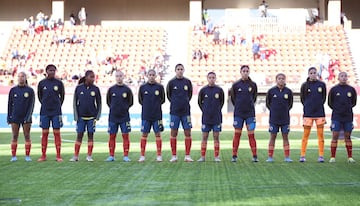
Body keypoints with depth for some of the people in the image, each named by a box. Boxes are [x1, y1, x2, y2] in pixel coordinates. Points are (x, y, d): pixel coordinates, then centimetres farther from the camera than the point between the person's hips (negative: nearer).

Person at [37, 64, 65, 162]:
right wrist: (45, 104, 12)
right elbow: (39, 96, 15)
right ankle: (43, 156, 9)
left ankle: (58, 156, 2)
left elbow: (62, 96, 11)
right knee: (44, 133, 3)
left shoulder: (59, 83, 1)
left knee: (57, 133, -1)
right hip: (44, 112, 1)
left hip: (56, 112, -1)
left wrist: (58, 106, 10)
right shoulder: (42, 83, 3)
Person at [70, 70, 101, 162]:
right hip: (81, 116, 0)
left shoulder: (96, 89, 1)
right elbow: (75, 103, 3)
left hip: (91, 117, 0)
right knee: (79, 135, 1)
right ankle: (76, 156, 6)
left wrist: (97, 117, 0)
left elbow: (99, 104, 7)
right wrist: (76, 117, -1)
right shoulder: (79, 88, 0)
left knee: (90, 135, 1)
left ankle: (89, 156, 8)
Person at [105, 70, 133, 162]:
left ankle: (126, 156, 5)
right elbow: (108, 102, 15)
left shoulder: (127, 89, 1)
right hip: (113, 116, 1)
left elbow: (130, 102, 10)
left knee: (125, 135, 0)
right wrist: (113, 108, 6)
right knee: (112, 136, 4)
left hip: (124, 117, -1)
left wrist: (125, 108, 1)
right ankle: (111, 156, 11)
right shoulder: (111, 89, 4)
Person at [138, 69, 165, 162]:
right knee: (144, 134, 2)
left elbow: (162, 100, 11)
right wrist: (147, 106, 8)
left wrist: (156, 105, 5)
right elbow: (140, 100, 13)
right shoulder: (142, 87, 4)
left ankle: (159, 156, 6)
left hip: (157, 115, -1)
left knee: (158, 134, 2)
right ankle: (142, 156, 7)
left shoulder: (159, 87, 2)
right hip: (145, 115, 1)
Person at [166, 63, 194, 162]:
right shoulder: (171, 82, 1)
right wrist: (174, 103, 10)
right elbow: (168, 95, 13)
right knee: (173, 133, 1)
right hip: (174, 112, -1)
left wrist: (185, 102, 13)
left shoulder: (188, 82, 5)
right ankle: (174, 156, 7)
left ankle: (187, 156, 5)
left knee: (188, 133, -1)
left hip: (185, 111, 1)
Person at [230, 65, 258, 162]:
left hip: (250, 113, 0)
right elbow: (232, 98, 12)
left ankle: (254, 156, 1)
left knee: (251, 134, -1)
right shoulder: (236, 85, 0)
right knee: (237, 134, 3)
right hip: (238, 113, 0)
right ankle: (234, 156, 7)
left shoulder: (253, 85, 1)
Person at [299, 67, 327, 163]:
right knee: (306, 135, 1)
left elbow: (324, 97, 13)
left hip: (319, 113, 1)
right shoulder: (304, 85, 1)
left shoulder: (322, 84, 4)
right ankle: (302, 155, 5)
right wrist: (308, 106, 7)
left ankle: (321, 156, 5)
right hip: (308, 113, -1)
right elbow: (302, 98, 10)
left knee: (320, 134, 1)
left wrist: (319, 105, 8)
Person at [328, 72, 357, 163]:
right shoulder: (333, 89, 1)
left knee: (348, 137, 7)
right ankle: (332, 157, 1)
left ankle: (350, 157, 12)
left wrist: (348, 108, 5)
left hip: (348, 117, 2)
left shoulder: (351, 89, 5)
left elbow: (354, 102, 15)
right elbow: (330, 103, 9)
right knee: (335, 136, -3)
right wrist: (336, 109, 5)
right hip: (336, 117, -2)